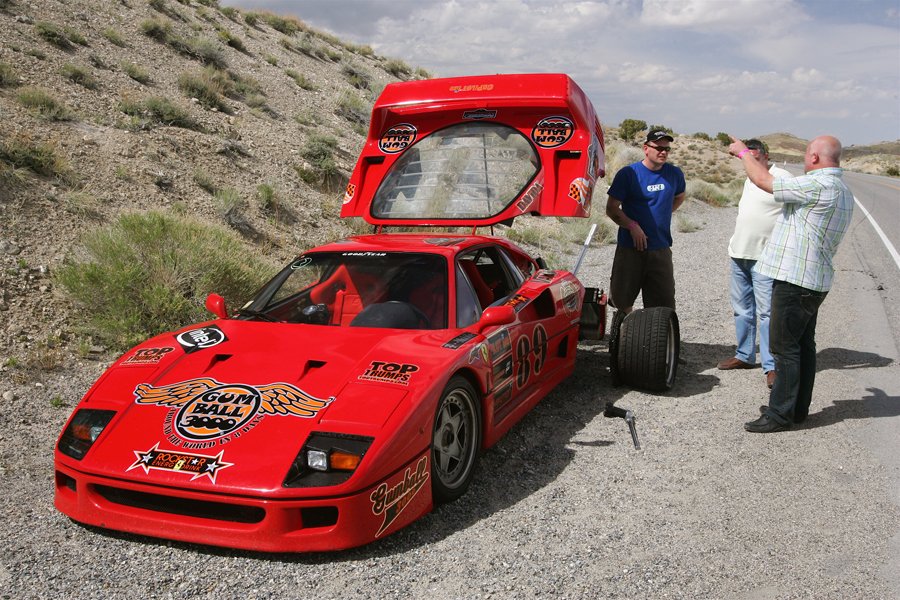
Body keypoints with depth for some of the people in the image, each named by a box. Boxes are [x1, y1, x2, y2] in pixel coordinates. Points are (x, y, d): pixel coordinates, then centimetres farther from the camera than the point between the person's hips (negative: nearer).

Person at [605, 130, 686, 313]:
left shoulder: (674, 174, 6)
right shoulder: (628, 174, -6)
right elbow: (611, 209, -5)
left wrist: (662, 215, 12)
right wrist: (632, 225, -19)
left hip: (661, 249, 3)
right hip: (630, 248, -3)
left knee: (664, 307, -1)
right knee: (622, 299, 7)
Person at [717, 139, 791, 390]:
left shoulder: (782, 178, -11)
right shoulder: (749, 179, 15)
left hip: (765, 257, -8)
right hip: (739, 253, 8)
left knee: (766, 312, -9)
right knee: (742, 309, 15)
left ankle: (771, 366, -5)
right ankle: (745, 355, 28)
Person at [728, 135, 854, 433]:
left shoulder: (817, 186, -19)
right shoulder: (843, 192, 13)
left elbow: (764, 181, -15)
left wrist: (742, 152, 1)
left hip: (795, 280, -10)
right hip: (815, 280, 10)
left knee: (784, 347, -4)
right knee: (804, 346, 15)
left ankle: (780, 413, 3)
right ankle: (798, 408, 24)